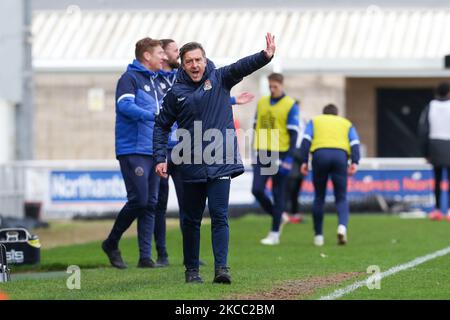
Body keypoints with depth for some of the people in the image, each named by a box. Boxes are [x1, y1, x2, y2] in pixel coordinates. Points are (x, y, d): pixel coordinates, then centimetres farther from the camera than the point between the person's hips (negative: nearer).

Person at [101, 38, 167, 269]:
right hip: (133, 150, -8)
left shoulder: (160, 81, 18)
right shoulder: (130, 78, -7)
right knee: (138, 200, -13)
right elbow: (124, 105, -23)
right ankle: (111, 243, 6)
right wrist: (153, 116, -33)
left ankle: (145, 256, 6)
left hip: (155, 151, 8)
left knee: (151, 204, 4)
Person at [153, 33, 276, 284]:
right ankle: (192, 270, 19)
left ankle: (222, 268, -13)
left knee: (220, 216, -9)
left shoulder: (220, 79, 3)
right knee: (192, 220, 9)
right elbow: (162, 126, 13)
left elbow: (243, 67, -15)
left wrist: (265, 56, -34)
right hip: (191, 166, 2)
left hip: (221, 164, -2)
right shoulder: (176, 93, 4)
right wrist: (160, 158, 3)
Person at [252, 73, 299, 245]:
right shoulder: (262, 103, 11)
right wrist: (255, 152, 14)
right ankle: (277, 216, 20)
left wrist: (289, 158, -13)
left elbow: (293, 133, -7)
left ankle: (275, 233, 6)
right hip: (262, 154, 5)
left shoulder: (290, 106, -5)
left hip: (280, 154, -5)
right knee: (257, 190, -5)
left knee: (278, 194, 0)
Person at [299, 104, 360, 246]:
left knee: (319, 197, 12)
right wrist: (354, 162, 0)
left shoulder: (314, 121, 25)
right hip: (340, 156, 0)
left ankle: (318, 235, 13)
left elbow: (306, 140, 8)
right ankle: (342, 226, -21)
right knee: (341, 198, 5)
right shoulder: (346, 123, 28)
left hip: (320, 155, 0)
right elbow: (355, 143, 10)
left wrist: (304, 162, 2)